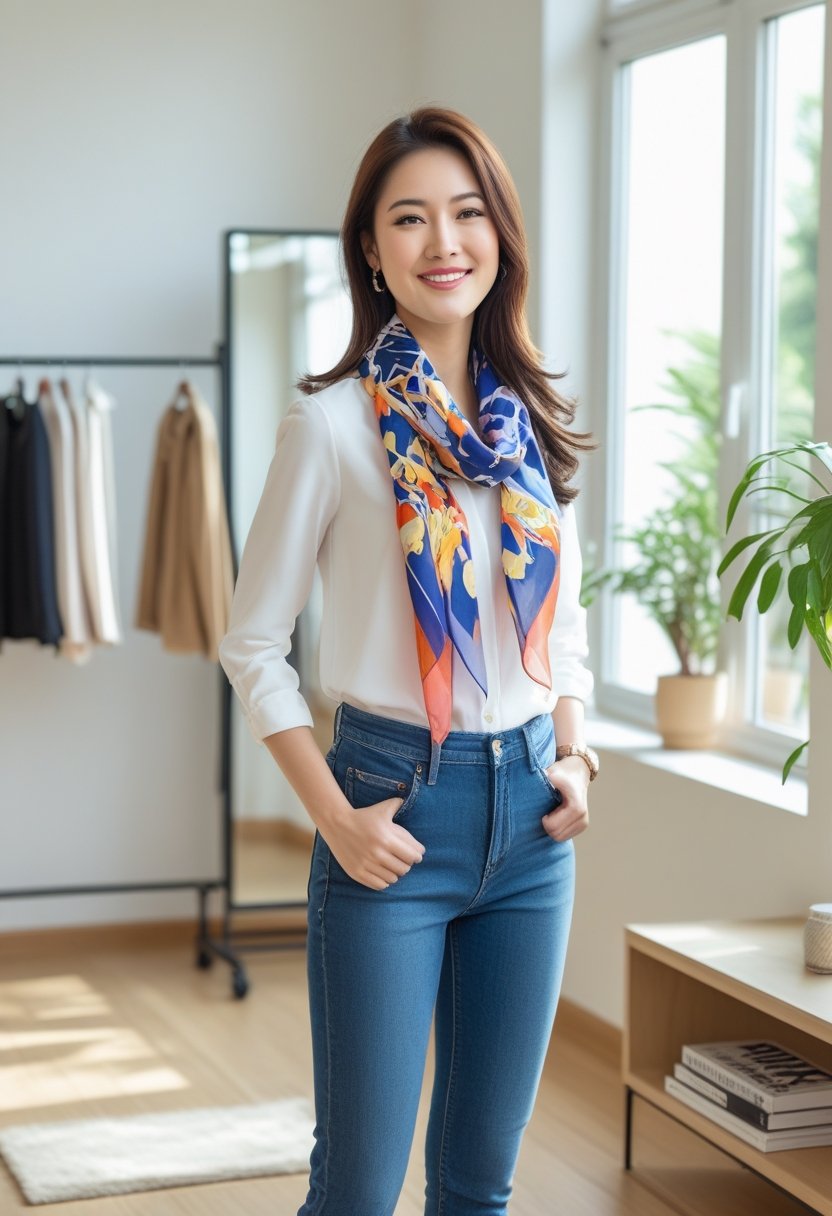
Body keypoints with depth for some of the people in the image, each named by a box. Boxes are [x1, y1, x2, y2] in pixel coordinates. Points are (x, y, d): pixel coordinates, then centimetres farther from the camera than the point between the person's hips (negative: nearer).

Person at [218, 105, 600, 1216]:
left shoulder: (533, 420, 7)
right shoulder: (335, 423, -8)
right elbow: (253, 643, -5)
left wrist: (575, 754, 3)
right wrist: (336, 820, -12)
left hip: (532, 812, 5)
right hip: (399, 806, -5)